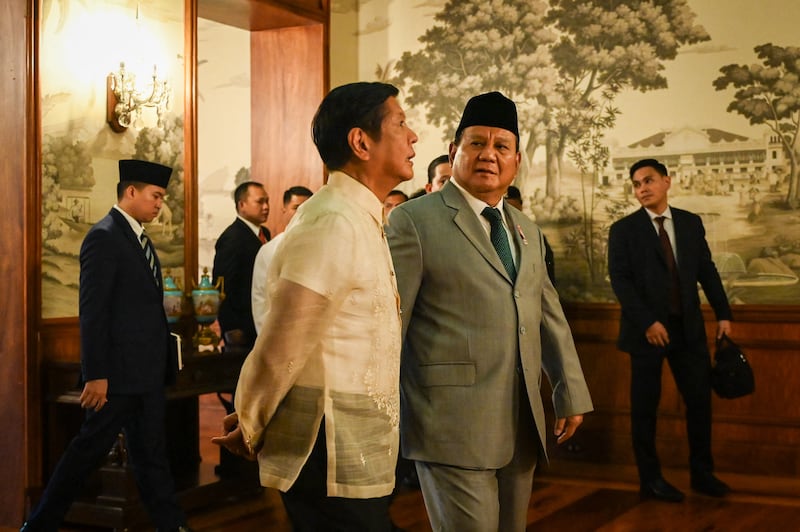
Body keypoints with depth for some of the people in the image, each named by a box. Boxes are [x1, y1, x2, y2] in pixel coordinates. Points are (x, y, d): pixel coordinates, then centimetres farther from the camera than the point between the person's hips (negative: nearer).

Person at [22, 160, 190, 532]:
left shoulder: (138, 238, 14)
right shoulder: (104, 237, -13)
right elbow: (92, 312, -18)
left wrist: (164, 361, 12)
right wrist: (96, 375, -20)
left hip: (147, 372, 9)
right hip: (118, 371, -9)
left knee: (151, 453, 13)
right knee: (91, 447, 2)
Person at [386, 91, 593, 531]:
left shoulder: (527, 231, 15)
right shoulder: (414, 221, -6)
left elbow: (549, 316, 18)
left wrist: (571, 392, 14)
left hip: (521, 427, 7)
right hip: (453, 425, -6)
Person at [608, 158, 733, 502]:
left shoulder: (691, 223, 9)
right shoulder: (624, 230, -3)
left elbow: (706, 271, 11)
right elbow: (620, 280, -10)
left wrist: (723, 313, 5)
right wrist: (647, 322, -18)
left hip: (688, 326, 4)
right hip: (647, 329, -3)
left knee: (700, 399, 8)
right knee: (645, 406, 4)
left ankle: (702, 473, 23)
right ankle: (651, 479, 16)